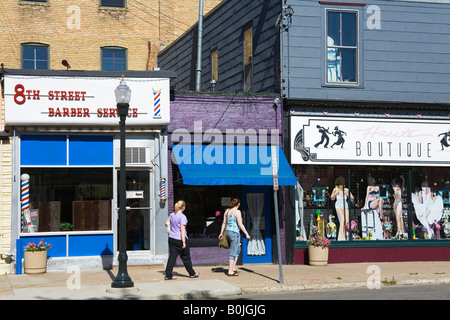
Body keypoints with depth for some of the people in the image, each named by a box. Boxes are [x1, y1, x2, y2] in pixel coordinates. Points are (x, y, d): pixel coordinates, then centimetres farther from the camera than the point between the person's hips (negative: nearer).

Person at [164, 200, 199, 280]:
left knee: (172, 257, 6)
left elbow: (166, 223, 17)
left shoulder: (172, 215, 4)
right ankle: (192, 273, 23)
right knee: (186, 257, 9)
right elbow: (182, 230, -19)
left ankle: (168, 275, 0)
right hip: (180, 239, -6)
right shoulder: (182, 217, -16)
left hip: (172, 238, 6)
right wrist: (184, 242, -19)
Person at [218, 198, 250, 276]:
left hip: (228, 232, 8)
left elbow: (224, 223, 13)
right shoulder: (237, 212, -12)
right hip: (235, 233, -8)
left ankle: (233, 268, 18)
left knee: (238, 250, 21)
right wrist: (247, 234, -12)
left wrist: (221, 233, 20)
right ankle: (230, 271, -5)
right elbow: (240, 224, -16)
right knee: (233, 252, -5)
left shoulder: (227, 211, 9)